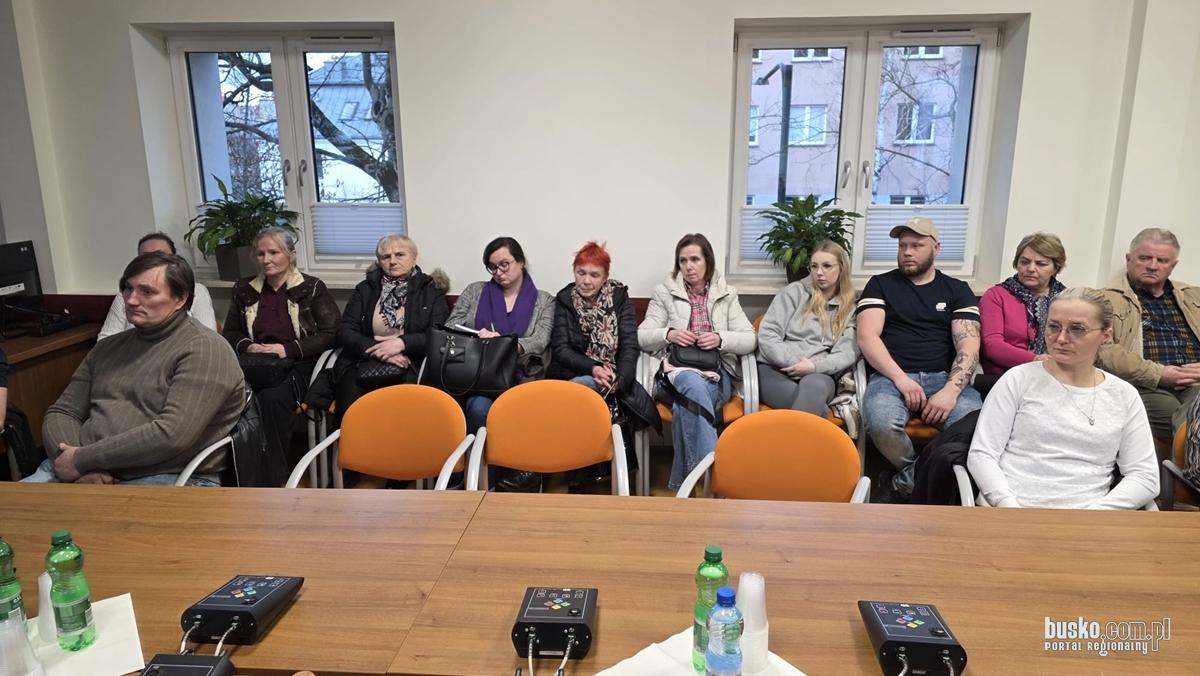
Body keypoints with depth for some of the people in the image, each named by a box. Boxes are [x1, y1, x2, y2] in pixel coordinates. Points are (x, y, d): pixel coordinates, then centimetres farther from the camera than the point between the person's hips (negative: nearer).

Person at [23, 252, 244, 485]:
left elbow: (172, 435, -18)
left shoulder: (204, 350, -8)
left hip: (165, 477, -6)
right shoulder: (107, 348, 19)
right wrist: (74, 464, -6)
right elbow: (61, 413, 16)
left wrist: (82, 459, -12)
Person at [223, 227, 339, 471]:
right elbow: (229, 334, 22)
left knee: (271, 398, -37)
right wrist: (246, 346, -2)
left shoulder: (313, 288, 4)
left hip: (298, 366, -3)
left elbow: (331, 334, -2)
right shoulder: (244, 289, 18)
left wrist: (288, 349, -12)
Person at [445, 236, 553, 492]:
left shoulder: (543, 301, 10)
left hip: (521, 379, -2)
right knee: (480, 407, -33)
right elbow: (449, 329, 9)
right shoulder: (474, 292, 16)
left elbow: (540, 341, -5)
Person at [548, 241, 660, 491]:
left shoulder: (619, 297, 3)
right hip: (572, 374, 0)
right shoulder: (564, 300, 4)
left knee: (582, 387, -34)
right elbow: (560, 349, -5)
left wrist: (618, 380, -23)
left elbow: (630, 347, -5)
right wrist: (593, 368, -23)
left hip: (614, 378, 0)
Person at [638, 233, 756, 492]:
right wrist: (668, 334, -15)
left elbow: (750, 340, 7)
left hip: (717, 374, 1)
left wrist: (721, 339, -13)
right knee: (693, 386, -39)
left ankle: (683, 480, -28)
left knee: (687, 402, -35)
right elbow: (642, 337, 6)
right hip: (677, 369, -1)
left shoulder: (726, 294, 13)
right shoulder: (664, 292, 10)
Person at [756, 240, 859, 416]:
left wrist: (816, 366, -16)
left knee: (814, 385, -38)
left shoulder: (850, 307, 15)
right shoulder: (794, 291, 10)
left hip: (819, 375, 1)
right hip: (776, 370, -1)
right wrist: (794, 363, -13)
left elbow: (848, 353, 3)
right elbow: (766, 335, 1)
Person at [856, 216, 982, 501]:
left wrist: (951, 390, -15)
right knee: (881, 424, -35)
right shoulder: (880, 285, 13)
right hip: (891, 376, -1)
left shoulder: (958, 290, 15)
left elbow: (969, 346, 3)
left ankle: (910, 481, -7)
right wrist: (900, 379, -15)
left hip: (943, 378, 2)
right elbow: (867, 337, -1)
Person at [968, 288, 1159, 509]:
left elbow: (1145, 476, 8)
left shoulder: (1124, 395, 13)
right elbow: (981, 454, 1)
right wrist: (1008, 504, -13)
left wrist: (1091, 511, -7)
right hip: (1008, 506, -1)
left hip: (1085, 507, 2)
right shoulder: (1019, 379, 6)